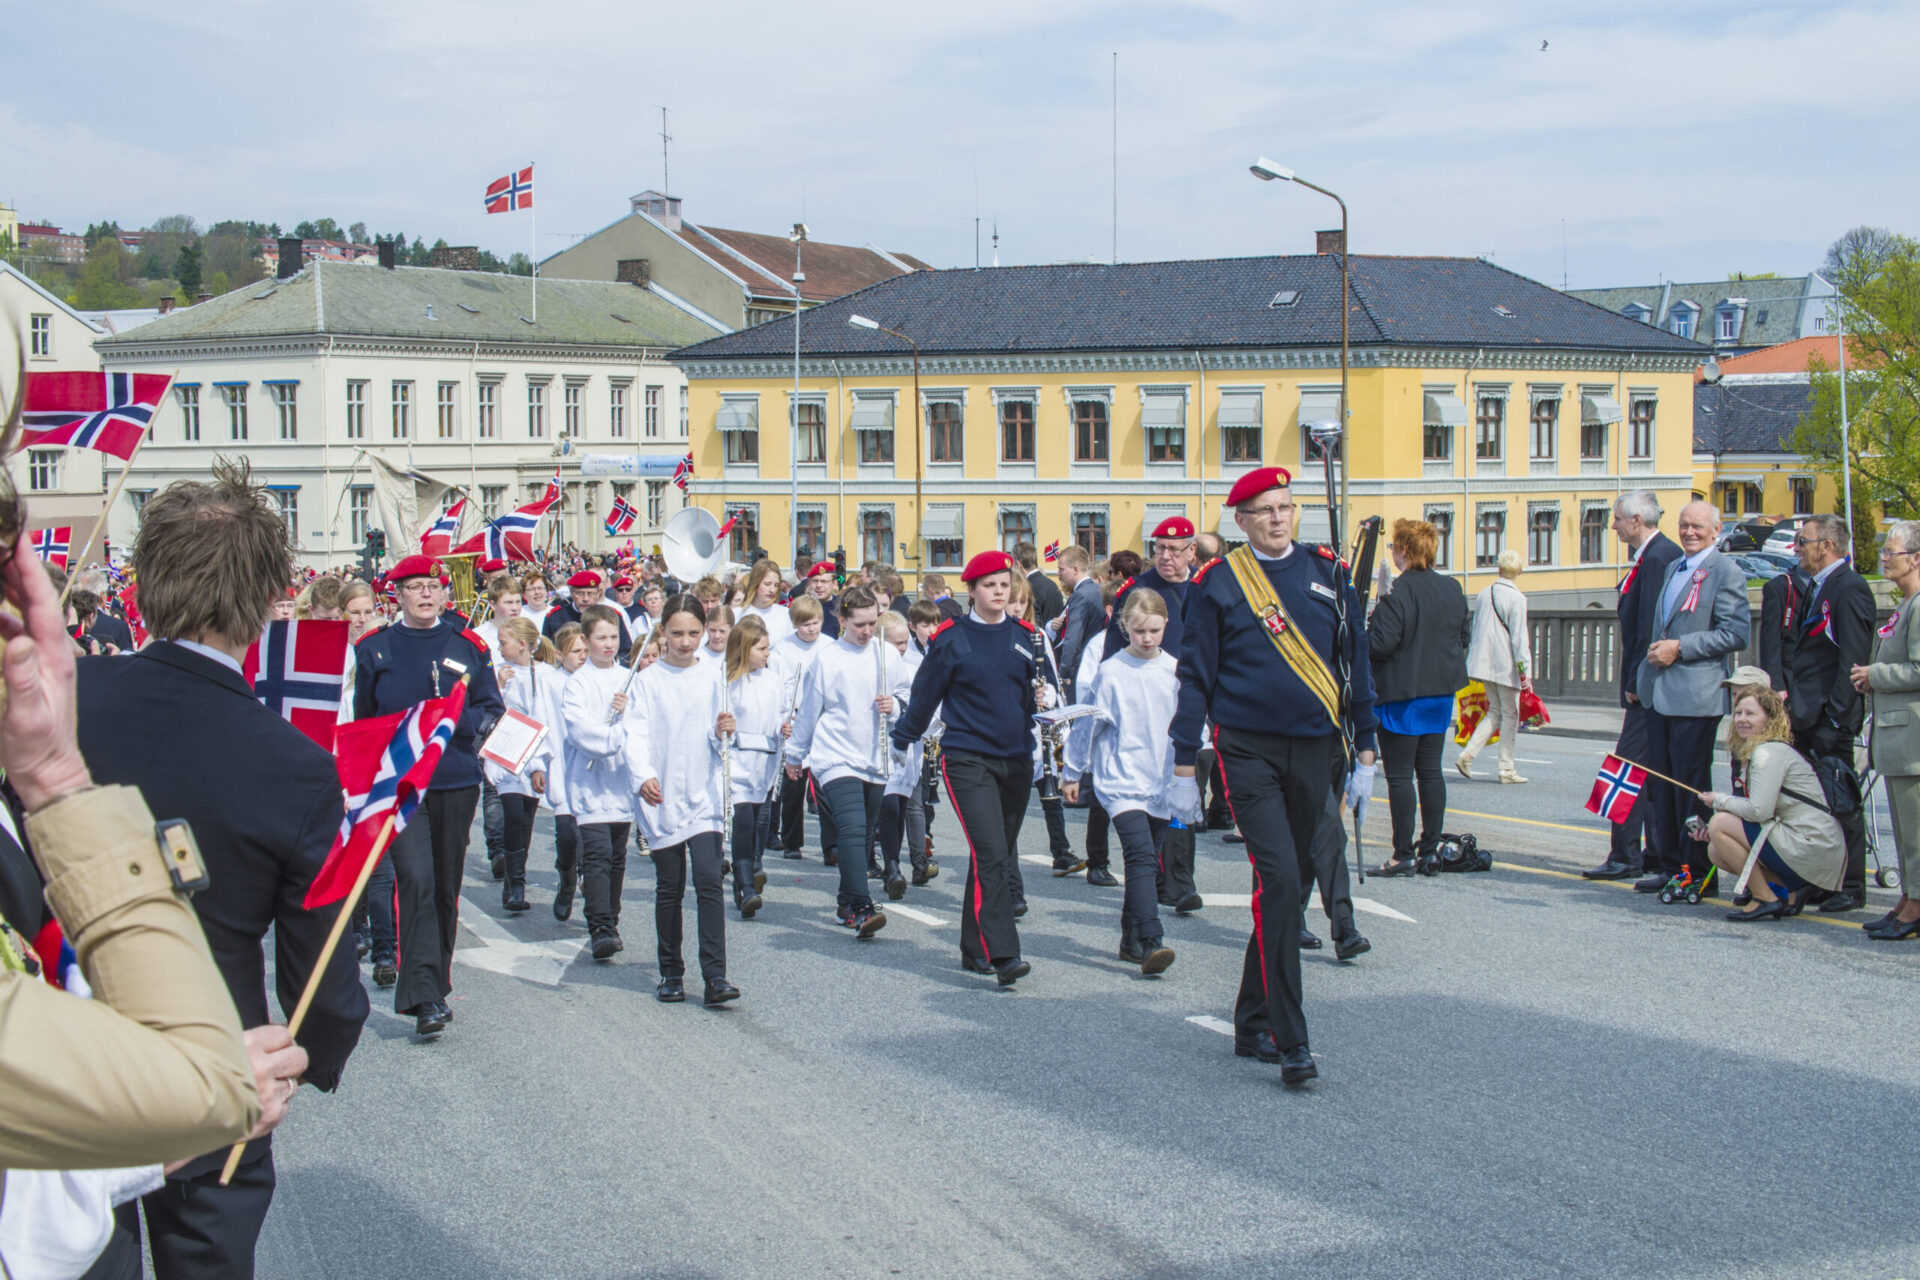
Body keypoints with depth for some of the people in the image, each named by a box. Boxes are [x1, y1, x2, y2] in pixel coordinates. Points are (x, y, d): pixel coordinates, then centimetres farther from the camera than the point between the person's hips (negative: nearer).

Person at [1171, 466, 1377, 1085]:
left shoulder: (1328, 572, 7)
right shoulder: (1218, 584, -1)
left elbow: (1355, 662, 13)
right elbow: (1195, 677, 3)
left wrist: (1364, 750, 11)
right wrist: (1184, 769, 0)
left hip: (1314, 751, 4)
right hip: (1248, 751, -4)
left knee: (1283, 885, 11)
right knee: (1278, 880, -17)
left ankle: (1253, 1023, 24)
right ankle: (1290, 1041, -16)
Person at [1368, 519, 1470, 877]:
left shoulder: (1397, 592, -19)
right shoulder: (1453, 589, 5)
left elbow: (1380, 643, -22)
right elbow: (1464, 635, 15)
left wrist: (1359, 631, -3)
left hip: (1402, 693, -7)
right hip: (1442, 690, 7)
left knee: (1399, 774, -2)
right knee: (1430, 769, 14)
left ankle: (1403, 855, -1)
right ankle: (1431, 847, 17)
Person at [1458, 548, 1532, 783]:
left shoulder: (1483, 594, 9)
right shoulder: (1516, 597, -11)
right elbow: (1519, 636, -15)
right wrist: (1524, 669, -14)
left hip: (1484, 663, 6)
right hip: (1506, 665, -6)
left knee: (1495, 711, 16)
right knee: (1510, 714, 4)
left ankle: (1467, 754, 0)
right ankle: (1507, 768, 6)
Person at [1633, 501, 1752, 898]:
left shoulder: (1725, 571, -7)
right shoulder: (1673, 567, 19)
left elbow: (1737, 633, -14)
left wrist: (1680, 647, -16)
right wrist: (1657, 650, 10)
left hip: (1695, 694, -8)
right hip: (1659, 693, 8)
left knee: (1691, 786, -4)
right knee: (1659, 784, 10)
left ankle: (1697, 874, 3)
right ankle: (1668, 866, 19)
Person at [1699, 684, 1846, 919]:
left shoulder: (1769, 752, -13)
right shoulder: (1756, 751, 17)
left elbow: (1760, 811, -24)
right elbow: (1760, 809, 14)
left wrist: (1720, 801, -6)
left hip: (1813, 849, -10)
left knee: (1720, 823, -14)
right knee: (1716, 850, 11)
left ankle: (1765, 900, -6)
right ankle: (1791, 890, 7)